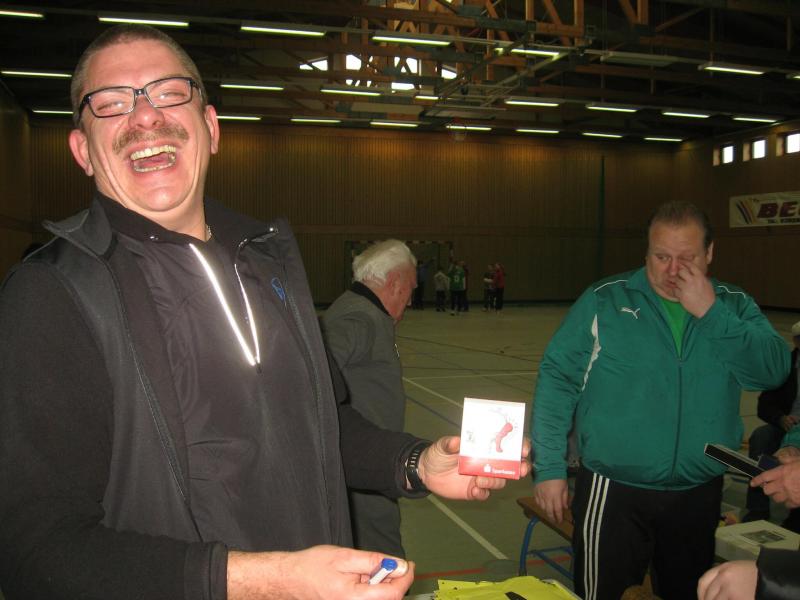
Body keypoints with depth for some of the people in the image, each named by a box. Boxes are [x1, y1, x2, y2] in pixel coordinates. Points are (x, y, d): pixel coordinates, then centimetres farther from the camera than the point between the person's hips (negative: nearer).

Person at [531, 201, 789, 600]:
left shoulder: (734, 307, 2)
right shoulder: (604, 300, -7)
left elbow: (773, 371, -12)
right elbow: (557, 379, -7)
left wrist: (709, 313, -19)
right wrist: (549, 466, -11)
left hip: (700, 495, 3)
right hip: (614, 492, -3)